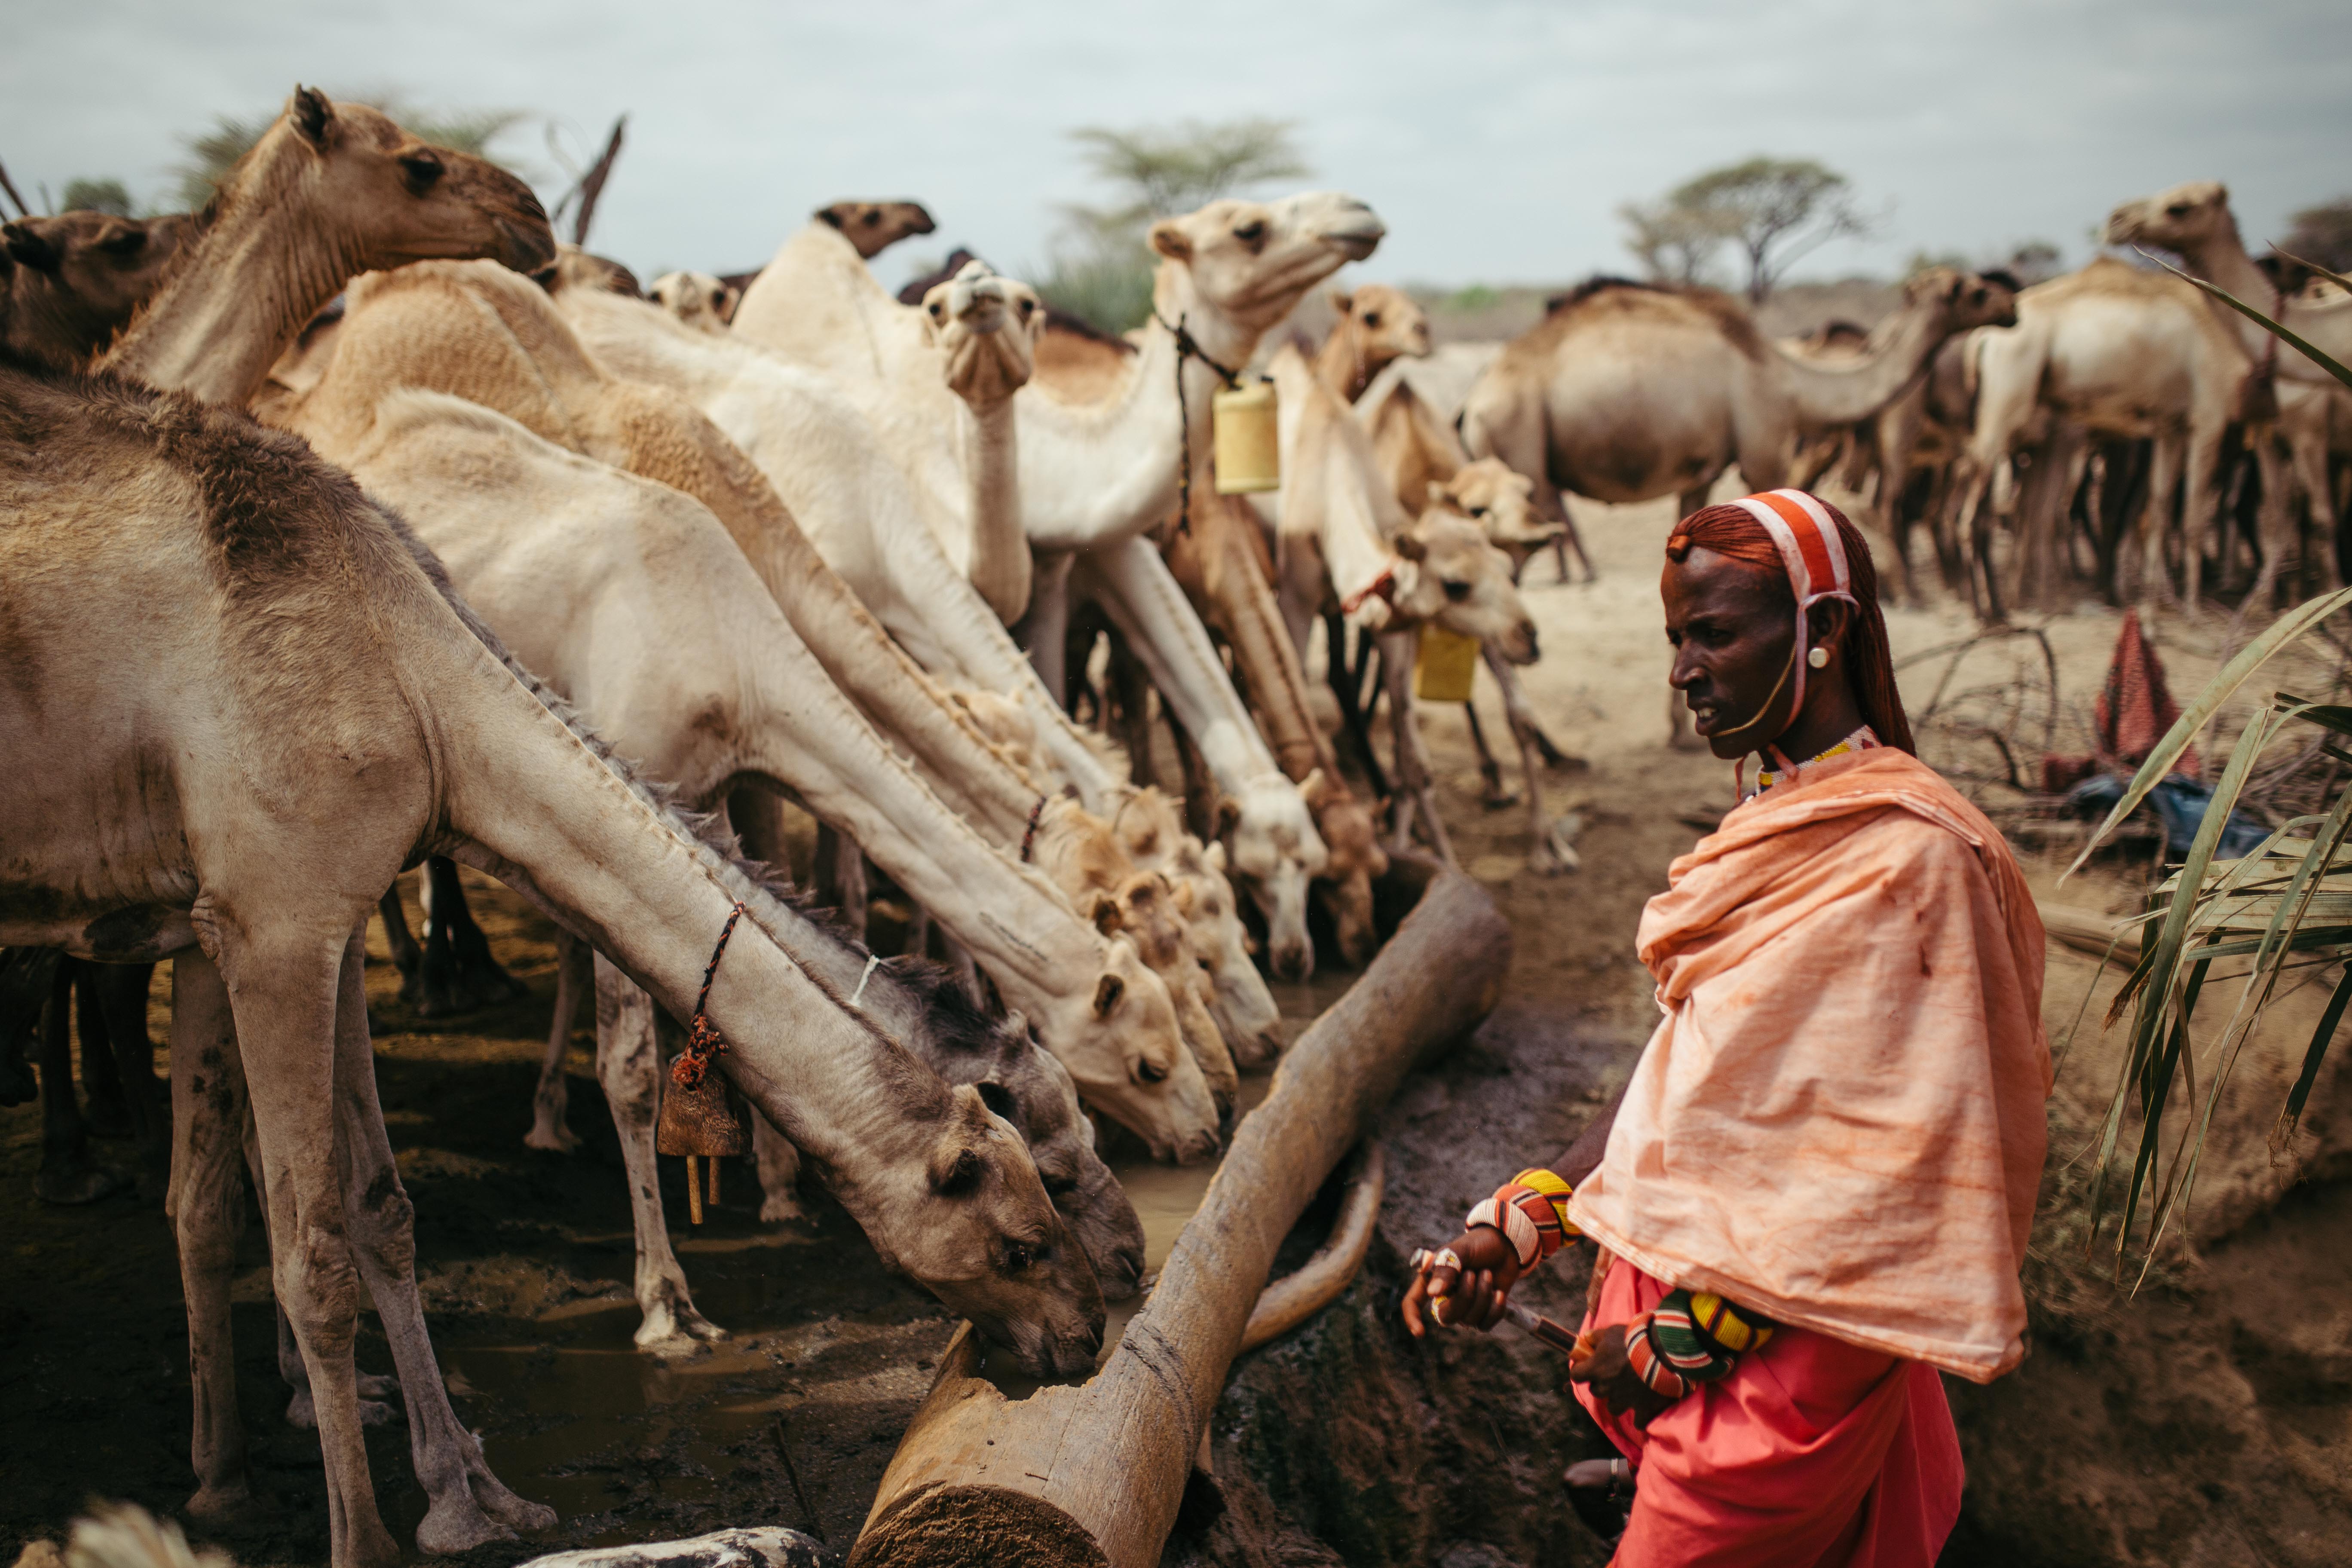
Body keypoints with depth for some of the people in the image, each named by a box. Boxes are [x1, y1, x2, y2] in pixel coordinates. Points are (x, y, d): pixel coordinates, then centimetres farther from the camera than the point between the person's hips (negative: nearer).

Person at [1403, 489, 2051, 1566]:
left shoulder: (1912, 857, -17)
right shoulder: (1769, 829, 10)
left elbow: (1891, 1160, -19)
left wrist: (1697, 1327, -16)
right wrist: (1523, 1221, 4)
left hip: (1790, 1345, -7)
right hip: (1676, 1275, 8)